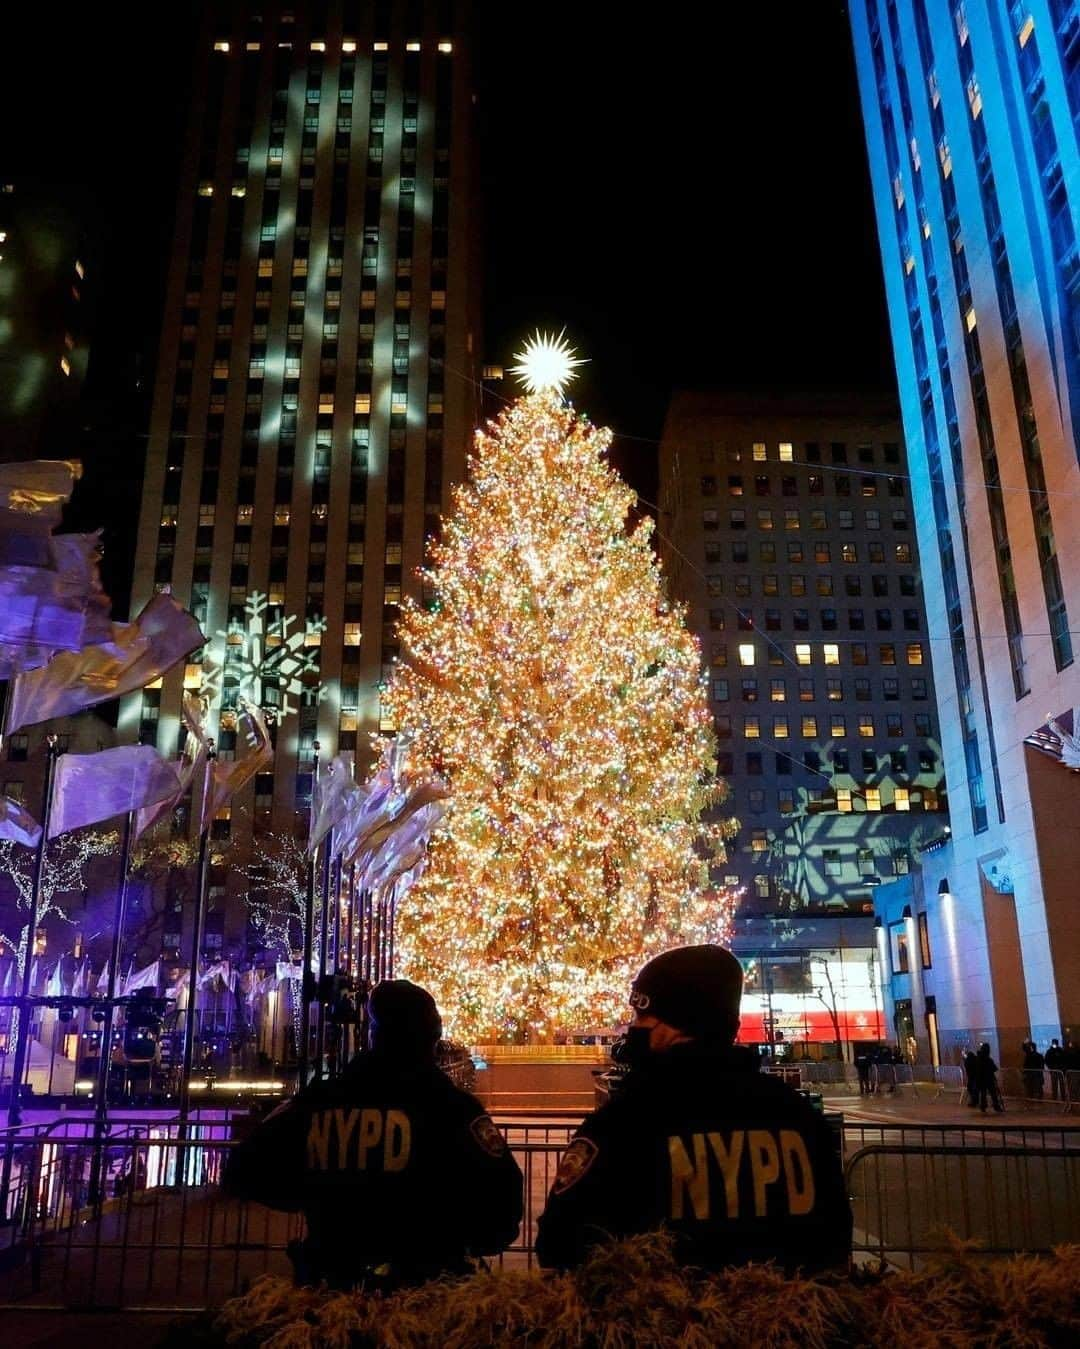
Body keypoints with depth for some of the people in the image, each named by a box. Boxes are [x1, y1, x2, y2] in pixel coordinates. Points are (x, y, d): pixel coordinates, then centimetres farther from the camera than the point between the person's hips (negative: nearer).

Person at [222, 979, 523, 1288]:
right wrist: (480, 1243, 7)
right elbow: (499, 1195, -15)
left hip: (331, 1278, 4)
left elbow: (243, 1172, 8)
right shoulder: (450, 1105, -9)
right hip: (424, 1283, -4)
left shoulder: (317, 1099, 2)